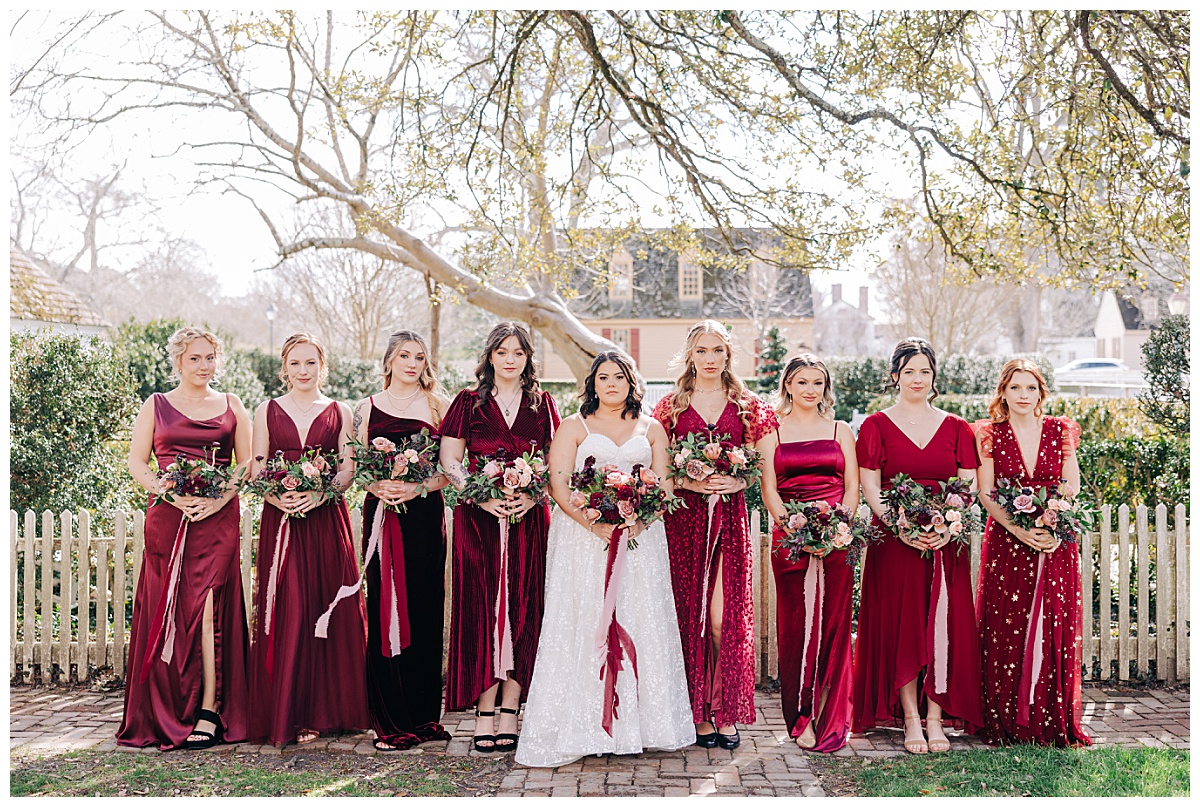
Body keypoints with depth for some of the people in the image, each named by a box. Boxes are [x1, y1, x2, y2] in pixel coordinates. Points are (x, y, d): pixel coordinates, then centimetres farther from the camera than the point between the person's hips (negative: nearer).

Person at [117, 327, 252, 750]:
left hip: (218, 515, 0)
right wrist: (172, 493, -11)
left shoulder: (232, 406, 13)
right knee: (167, 609, 0)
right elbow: (137, 464, 6)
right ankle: (167, 715, 9)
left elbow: (247, 463, 10)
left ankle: (209, 711, -6)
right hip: (167, 515, 1)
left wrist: (221, 496, -8)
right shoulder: (156, 405, 12)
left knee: (209, 605, -9)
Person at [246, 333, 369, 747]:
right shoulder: (267, 411, 11)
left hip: (327, 518, 0)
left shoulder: (340, 412, 10)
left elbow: (348, 469, 4)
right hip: (280, 518, 0)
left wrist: (320, 493, -14)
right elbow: (256, 470, 7)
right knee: (288, 611, -5)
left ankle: (325, 708, 9)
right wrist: (277, 497, -12)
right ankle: (289, 714, 2)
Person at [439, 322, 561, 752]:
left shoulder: (543, 404, 10)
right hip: (478, 518, -1)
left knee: (523, 608, -1)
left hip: (529, 518, 1)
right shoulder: (469, 402, 7)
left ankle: (509, 712, 5)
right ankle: (484, 713, 1)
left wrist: (532, 496, -9)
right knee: (481, 607, -4)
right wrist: (484, 498, -11)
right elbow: (450, 461, 2)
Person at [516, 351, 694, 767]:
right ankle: (580, 728, -3)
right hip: (584, 536, -2)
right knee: (583, 625, -6)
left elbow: (664, 485, 7)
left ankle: (641, 724, 8)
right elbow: (559, 486, -3)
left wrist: (637, 520, -12)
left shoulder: (651, 429, 15)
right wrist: (595, 522, -18)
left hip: (640, 536, 2)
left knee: (642, 622, 0)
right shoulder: (573, 427, 8)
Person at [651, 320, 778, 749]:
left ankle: (727, 713, 9)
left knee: (724, 618, -4)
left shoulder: (748, 406, 10)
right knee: (691, 616, 1)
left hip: (730, 517, 0)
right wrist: (691, 483, -11)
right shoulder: (671, 407, 7)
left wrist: (736, 481, -8)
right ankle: (698, 713, 11)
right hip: (684, 517, 0)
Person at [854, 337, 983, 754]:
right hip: (894, 542, -2)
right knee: (900, 626, -2)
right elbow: (870, 489, -2)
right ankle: (910, 720, 6)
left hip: (946, 542, 2)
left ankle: (936, 718, 7)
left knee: (944, 626, -1)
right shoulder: (876, 426, 5)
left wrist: (949, 527, -13)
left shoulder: (956, 429, 11)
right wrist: (900, 527, -17)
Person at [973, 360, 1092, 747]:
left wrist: (1056, 529, -12)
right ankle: (1006, 723, 7)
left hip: (1056, 543, 1)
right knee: (1004, 631, -2)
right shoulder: (989, 434, 3)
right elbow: (986, 493, -3)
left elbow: (1072, 488, 4)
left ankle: (1055, 722, 12)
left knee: (1055, 630, 2)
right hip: (1005, 542, -1)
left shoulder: (1060, 431, 7)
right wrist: (1019, 530, -16)